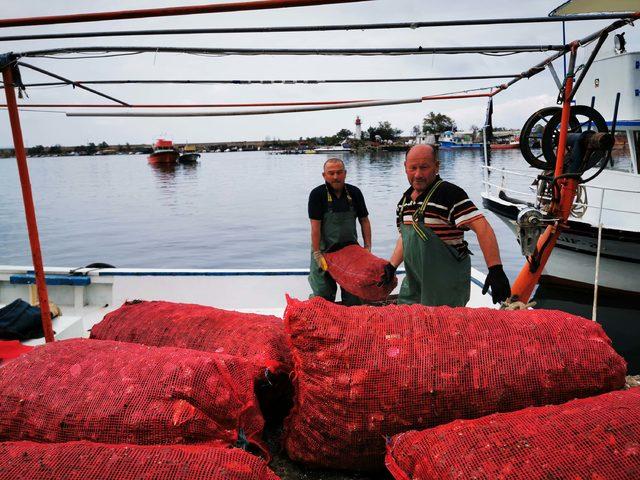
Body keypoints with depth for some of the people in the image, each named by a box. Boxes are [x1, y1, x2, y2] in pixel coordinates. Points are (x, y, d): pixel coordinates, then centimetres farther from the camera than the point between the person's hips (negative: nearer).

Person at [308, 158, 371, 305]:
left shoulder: (354, 193, 1)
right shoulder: (317, 194, -10)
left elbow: (364, 221, 7)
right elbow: (315, 226, -13)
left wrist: (368, 247, 0)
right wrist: (317, 254, -16)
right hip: (325, 250, -3)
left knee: (353, 295, 10)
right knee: (324, 295, 5)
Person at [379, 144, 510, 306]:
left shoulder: (450, 193, -16)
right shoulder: (404, 200, 8)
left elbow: (483, 229, -23)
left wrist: (496, 270, -30)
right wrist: (391, 267, 14)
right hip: (413, 282, 7)